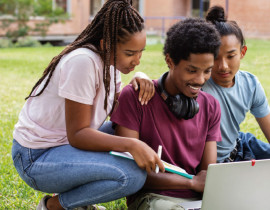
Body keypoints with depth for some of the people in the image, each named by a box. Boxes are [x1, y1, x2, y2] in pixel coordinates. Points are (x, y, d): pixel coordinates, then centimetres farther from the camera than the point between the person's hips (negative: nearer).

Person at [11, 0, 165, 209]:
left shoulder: (110, 60, 1)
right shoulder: (83, 62, -25)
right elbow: (77, 135, -25)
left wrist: (138, 86, -15)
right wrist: (131, 145, -35)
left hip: (65, 143, 9)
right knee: (133, 175, -25)